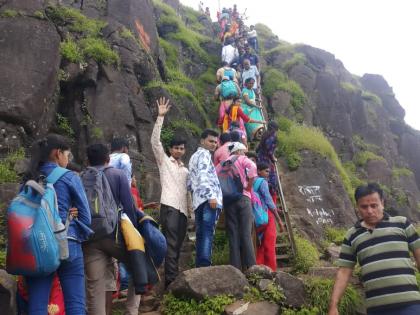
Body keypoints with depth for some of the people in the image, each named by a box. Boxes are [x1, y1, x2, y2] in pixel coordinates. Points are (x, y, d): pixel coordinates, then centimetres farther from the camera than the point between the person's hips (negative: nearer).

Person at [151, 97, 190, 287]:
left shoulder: (186, 170, 25)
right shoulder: (164, 161, 10)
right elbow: (155, 141, -3)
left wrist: (191, 211, 14)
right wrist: (161, 116, -8)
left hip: (183, 210, 6)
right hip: (169, 206, -6)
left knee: (177, 245, 6)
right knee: (171, 243, -13)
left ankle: (172, 279, 11)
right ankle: (171, 280, -15)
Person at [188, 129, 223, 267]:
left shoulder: (194, 156, 31)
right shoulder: (204, 154, 2)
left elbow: (190, 183, 29)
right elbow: (203, 175, -16)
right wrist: (211, 196, -24)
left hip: (198, 200, 9)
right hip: (207, 199, -9)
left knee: (201, 235, 5)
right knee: (207, 234, -17)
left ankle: (200, 267, 3)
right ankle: (205, 266, -24)